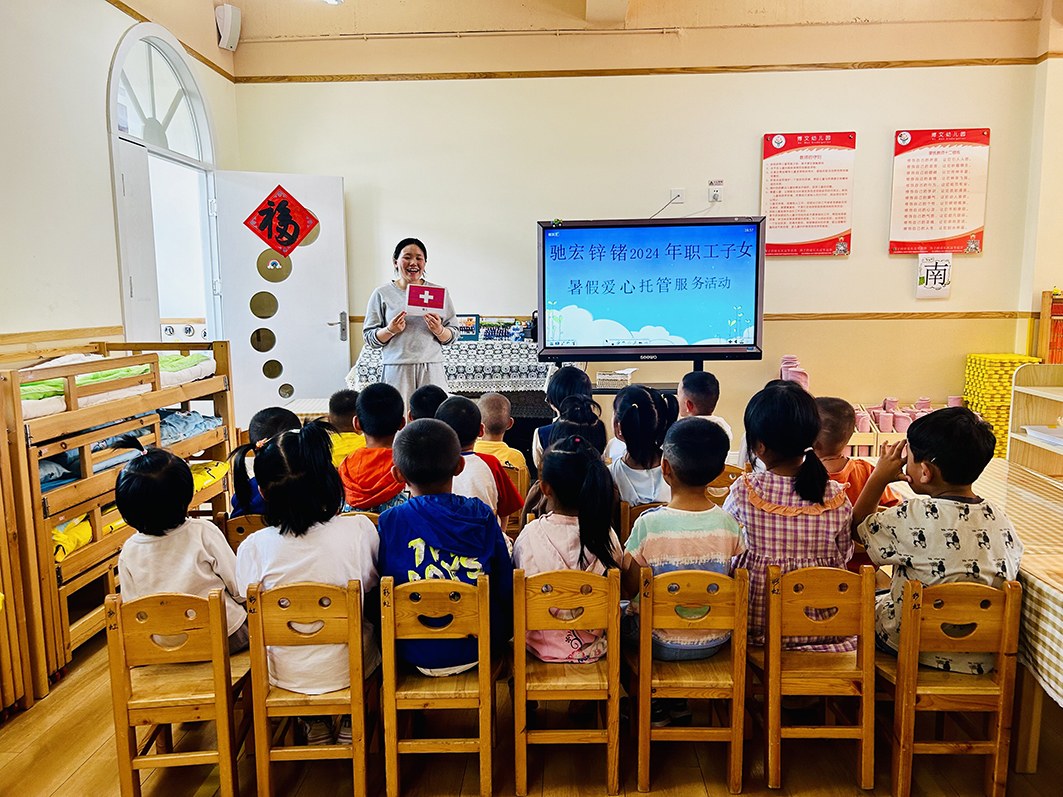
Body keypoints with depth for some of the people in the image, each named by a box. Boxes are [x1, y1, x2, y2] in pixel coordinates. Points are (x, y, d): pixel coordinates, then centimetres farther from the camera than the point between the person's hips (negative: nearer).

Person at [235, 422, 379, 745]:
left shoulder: (253, 548, -20)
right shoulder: (360, 529, -19)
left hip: (286, 674, 1)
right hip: (350, 668, -1)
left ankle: (314, 725, 33)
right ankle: (351, 724, 32)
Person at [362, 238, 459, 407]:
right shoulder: (382, 294, 7)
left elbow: (454, 334, 11)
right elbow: (369, 337, 6)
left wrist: (439, 331, -8)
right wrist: (390, 330, -11)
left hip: (431, 369, 1)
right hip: (396, 370, -1)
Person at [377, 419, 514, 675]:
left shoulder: (389, 522, -12)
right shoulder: (482, 515, -9)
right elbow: (506, 588, -3)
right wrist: (504, 635, 17)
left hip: (415, 654, 0)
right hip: (477, 651, 0)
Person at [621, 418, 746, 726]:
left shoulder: (648, 524, -23)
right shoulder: (728, 524, -12)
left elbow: (629, 587, -12)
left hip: (661, 643, -4)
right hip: (714, 642, 4)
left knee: (621, 613, 22)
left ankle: (654, 708, 29)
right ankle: (677, 705, 32)